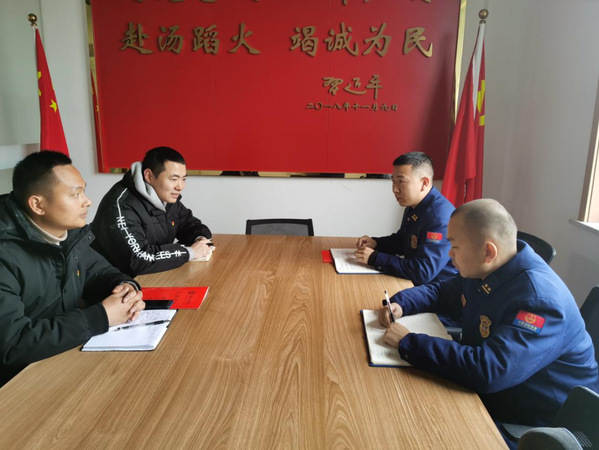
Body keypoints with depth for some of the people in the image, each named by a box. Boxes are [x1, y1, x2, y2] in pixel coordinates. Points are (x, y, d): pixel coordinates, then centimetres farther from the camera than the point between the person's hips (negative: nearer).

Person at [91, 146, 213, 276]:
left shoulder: (167, 196, 1)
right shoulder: (121, 206, -23)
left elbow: (189, 223, 13)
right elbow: (138, 260, -32)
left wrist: (200, 239, -9)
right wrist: (189, 252, -23)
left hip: (159, 276, 7)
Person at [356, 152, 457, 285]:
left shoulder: (440, 216, -24)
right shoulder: (413, 208, 6)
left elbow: (423, 272, -28)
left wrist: (375, 258, -22)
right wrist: (376, 243, 4)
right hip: (414, 283, 8)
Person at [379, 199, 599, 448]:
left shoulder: (538, 299, -31)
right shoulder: (483, 271, -3)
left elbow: (488, 371, -40)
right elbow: (443, 292, 13)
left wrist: (408, 343, -33)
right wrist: (401, 303, -6)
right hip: (487, 394, 8)